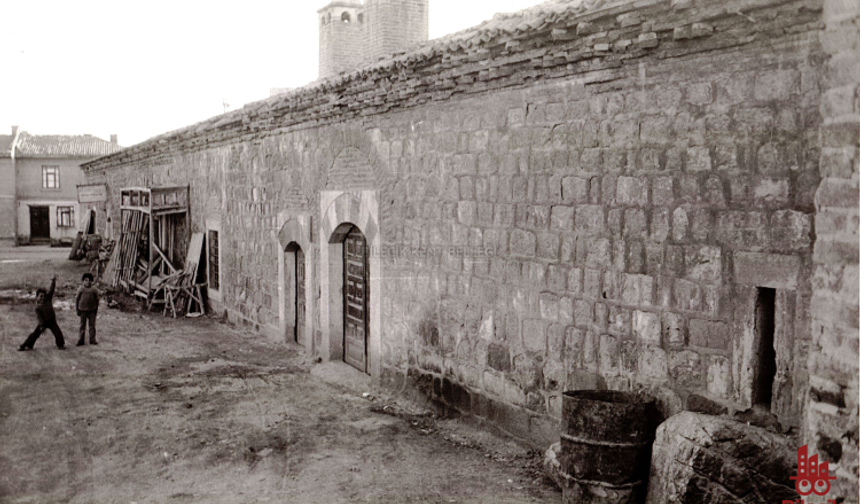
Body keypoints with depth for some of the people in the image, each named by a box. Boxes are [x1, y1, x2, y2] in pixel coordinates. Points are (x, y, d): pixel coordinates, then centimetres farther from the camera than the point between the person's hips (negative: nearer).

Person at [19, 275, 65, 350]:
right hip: (43, 322, -2)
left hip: (52, 321, 2)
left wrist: (53, 281, -20)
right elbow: (39, 317, -15)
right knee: (35, 333, 1)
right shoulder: (38, 307, -11)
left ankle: (61, 345, 10)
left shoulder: (48, 299, -2)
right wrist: (41, 326, -21)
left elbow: (51, 290, -8)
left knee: (58, 333, -6)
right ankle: (26, 345, 10)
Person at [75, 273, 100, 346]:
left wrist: (96, 309, 6)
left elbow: (97, 300, 6)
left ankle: (92, 340, 12)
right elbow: (77, 299, 3)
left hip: (92, 310, 1)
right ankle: (81, 341, 12)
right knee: (82, 325, 6)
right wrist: (77, 309, 1)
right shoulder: (80, 289, -3)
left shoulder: (94, 290, -1)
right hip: (83, 310, -1)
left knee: (92, 325, 4)